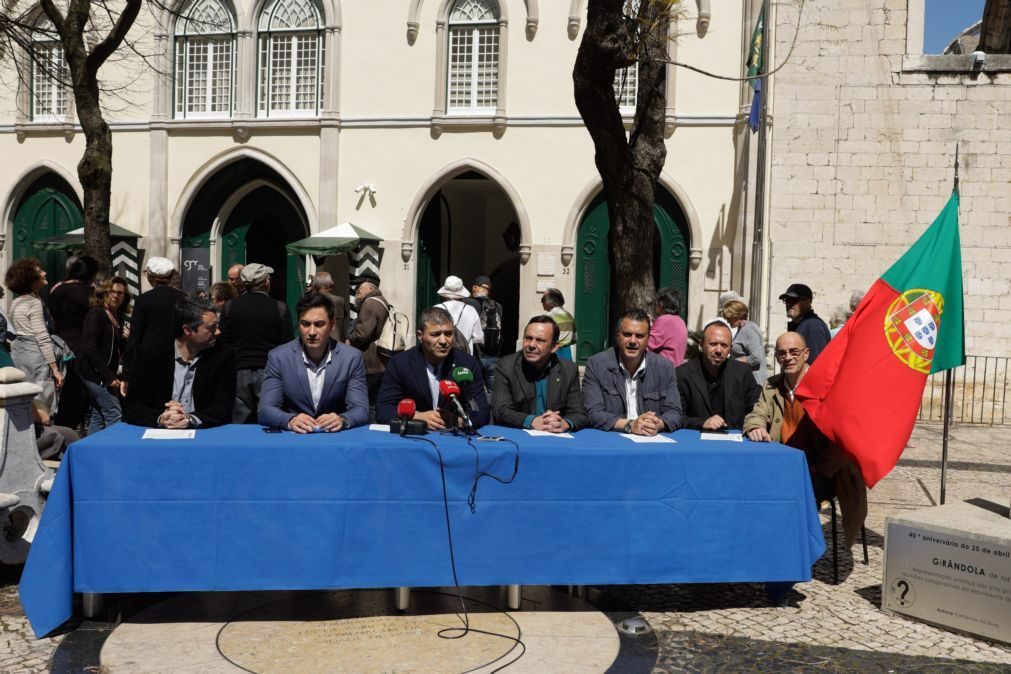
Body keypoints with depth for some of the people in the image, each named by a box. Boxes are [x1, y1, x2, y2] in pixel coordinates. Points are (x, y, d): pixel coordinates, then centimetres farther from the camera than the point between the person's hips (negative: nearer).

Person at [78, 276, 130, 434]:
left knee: (97, 415, 12)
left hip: (107, 373, 8)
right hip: (94, 372, -8)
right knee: (114, 415, -11)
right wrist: (109, 377, -20)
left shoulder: (120, 318, 13)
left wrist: (127, 340, -4)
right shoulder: (96, 313, -9)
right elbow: (89, 348, -16)